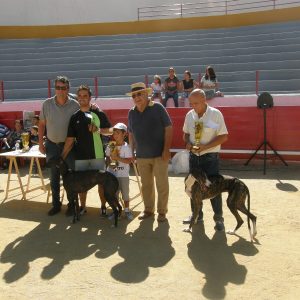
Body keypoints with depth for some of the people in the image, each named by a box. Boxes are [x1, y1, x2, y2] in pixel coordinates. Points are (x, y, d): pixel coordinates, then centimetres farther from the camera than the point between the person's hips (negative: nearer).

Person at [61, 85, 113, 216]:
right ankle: (82, 207, 24)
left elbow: (110, 130, 3)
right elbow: (70, 139, 4)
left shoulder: (99, 114, 0)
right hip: (80, 156, 2)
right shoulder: (74, 117, 5)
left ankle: (103, 206, 19)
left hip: (97, 154, -2)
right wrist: (62, 156, -2)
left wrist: (99, 130, -16)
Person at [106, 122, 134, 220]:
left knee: (125, 193, 8)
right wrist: (110, 163, -12)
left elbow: (129, 160, -17)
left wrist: (117, 158, -23)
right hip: (112, 173, 3)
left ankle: (127, 210, 24)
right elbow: (107, 156, 8)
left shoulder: (126, 147, -11)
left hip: (123, 175, -3)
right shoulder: (110, 146, 1)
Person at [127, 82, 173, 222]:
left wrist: (166, 149, -13)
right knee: (146, 185, 13)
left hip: (159, 154, -4)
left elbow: (168, 128, -8)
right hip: (141, 156, 4)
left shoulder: (157, 108, -7)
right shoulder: (131, 113, 6)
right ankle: (148, 209, 27)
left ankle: (162, 211, 15)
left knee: (162, 184, 2)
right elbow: (131, 134, 15)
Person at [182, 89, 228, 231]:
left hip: (210, 157, -5)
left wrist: (205, 146, -21)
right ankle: (196, 214, 30)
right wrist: (187, 143, -9)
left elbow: (224, 136, -12)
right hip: (194, 156, 5)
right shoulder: (189, 115, 1)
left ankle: (218, 218, 15)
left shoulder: (215, 114, -12)